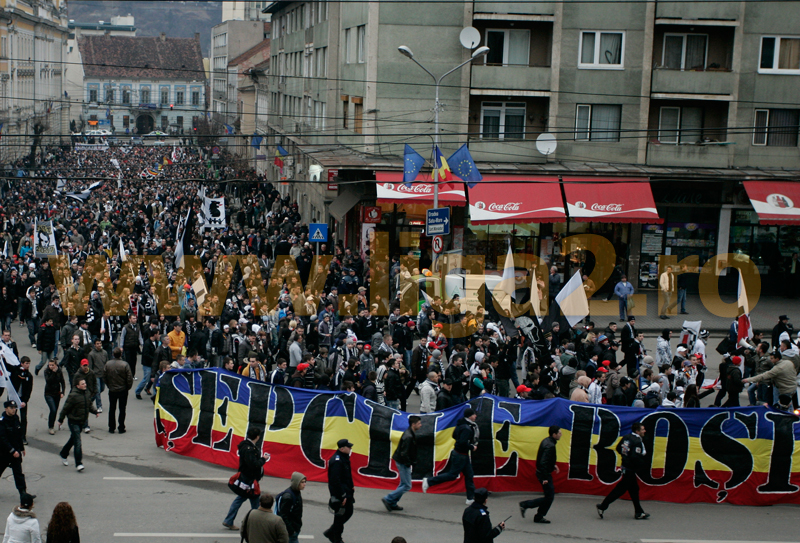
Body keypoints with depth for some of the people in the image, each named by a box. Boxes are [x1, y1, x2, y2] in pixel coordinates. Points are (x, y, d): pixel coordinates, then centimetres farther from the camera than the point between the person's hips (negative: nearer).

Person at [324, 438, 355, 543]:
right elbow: (335, 481, -27)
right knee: (340, 516, 1)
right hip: (339, 492, -10)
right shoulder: (336, 461, -25)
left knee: (349, 512, 18)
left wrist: (351, 486, 19)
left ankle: (330, 533, 29)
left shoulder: (345, 457, 7)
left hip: (347, 491, 10)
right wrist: (342, 496, -24)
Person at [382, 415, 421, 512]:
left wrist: (412, 462, 12)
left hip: (402, 462, 10)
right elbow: (404, 453, -26)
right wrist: (409, 464, -17)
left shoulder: (411, 434, 8)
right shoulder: (408, 436, -24)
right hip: (402, 463, -10)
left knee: (403, 484, 17)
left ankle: (393, 504, 23)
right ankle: (388, 499, 2)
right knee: (407, 486, -4)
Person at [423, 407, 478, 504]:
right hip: (460, 455, -10)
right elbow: (463, 443, -32)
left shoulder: (461, 424, 6)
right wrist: (472, 447, -16)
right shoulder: (467, 428, -25)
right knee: (452, 475, -1)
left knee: (469, 475, 13)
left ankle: (471, 498, 17)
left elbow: (454, 435, 15)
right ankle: (429, 481, 5)